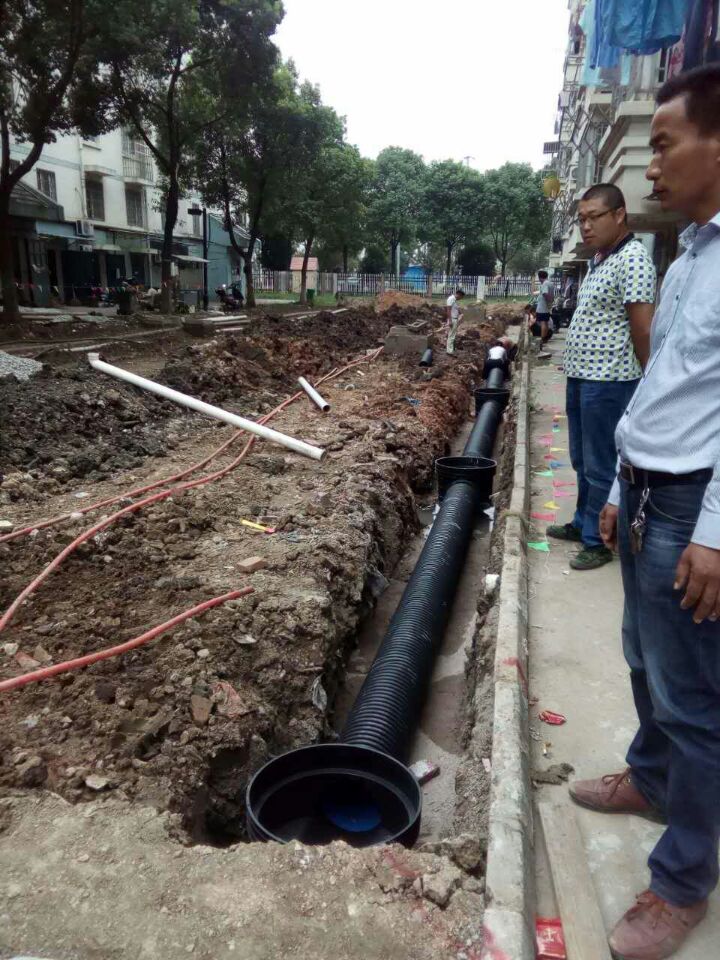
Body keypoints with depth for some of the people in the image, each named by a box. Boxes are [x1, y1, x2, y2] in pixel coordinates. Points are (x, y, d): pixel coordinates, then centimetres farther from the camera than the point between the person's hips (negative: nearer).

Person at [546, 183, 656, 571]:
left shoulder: (632, 259, -15)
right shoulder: (599, 259, 15)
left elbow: (643, 330, -16)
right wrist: (578, 374, 16)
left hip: (607, 382, -9)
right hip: (579, 377, 9)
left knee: (601, 465, 0)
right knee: (582, 461, 19)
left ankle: (600, 540, 12)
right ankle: (583, 523, 33)